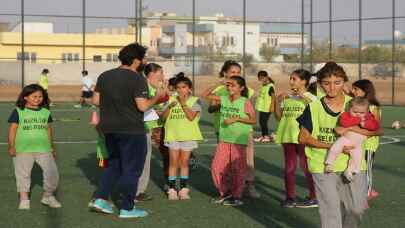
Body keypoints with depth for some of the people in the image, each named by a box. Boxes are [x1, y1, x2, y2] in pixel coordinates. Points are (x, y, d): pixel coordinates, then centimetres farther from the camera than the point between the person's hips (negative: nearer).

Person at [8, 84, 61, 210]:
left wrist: (52, 147, 20)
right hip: (23, 149, -2)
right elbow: (13, 129, -1)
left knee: (52, 172, -2)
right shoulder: (18, 112, -2)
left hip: (43, 148, 3)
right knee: (23, 174, 3)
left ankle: (48, 196, 16)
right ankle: (24, 199, 12)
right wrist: (11, 146, -5)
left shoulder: (46, 112, 9)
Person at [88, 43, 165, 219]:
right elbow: (142, 106, -20)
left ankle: (100, 198, 12)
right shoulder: (137, 79, -14)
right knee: (131, 168, 4)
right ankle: (127, 208, 8)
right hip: (131, 130, -7)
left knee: (114, 164, 21)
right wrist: (157, 97, -4)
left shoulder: (105, 76, 6)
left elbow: (96, 101, 8)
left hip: (109, 128, 7)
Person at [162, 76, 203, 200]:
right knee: (173, 163, 0)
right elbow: (163, 117, 1)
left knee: (184, 162, 5)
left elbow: (191, 116, -12)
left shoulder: (195, 101, 1)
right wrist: (170, 107, -15)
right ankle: (172, 189, 3)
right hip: (173, 135, 1)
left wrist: (183, 103, -14)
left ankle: (183, 189, 12)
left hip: (188, 136, -1)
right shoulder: (171, 100, 7)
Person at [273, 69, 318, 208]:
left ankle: (314, 197, 4)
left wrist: (303, 97, -23)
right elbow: (279, 117, 12)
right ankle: (290, 197, 13)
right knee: (289, 167, 7)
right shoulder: (286, 97, 12)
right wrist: (277, 102, -2)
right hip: (287, 135, 5)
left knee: (306, 166, -3)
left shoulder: (310, 97, -2)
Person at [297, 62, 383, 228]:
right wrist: (333, 146, -12)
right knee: (330, 210, -4)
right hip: (323, 166, -1)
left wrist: (350, 129, -16)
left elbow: (378, 130, 0)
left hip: (352, 164, 2)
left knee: (357, 208, 3)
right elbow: (303, 137, 0)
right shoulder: (314, 107, 0)